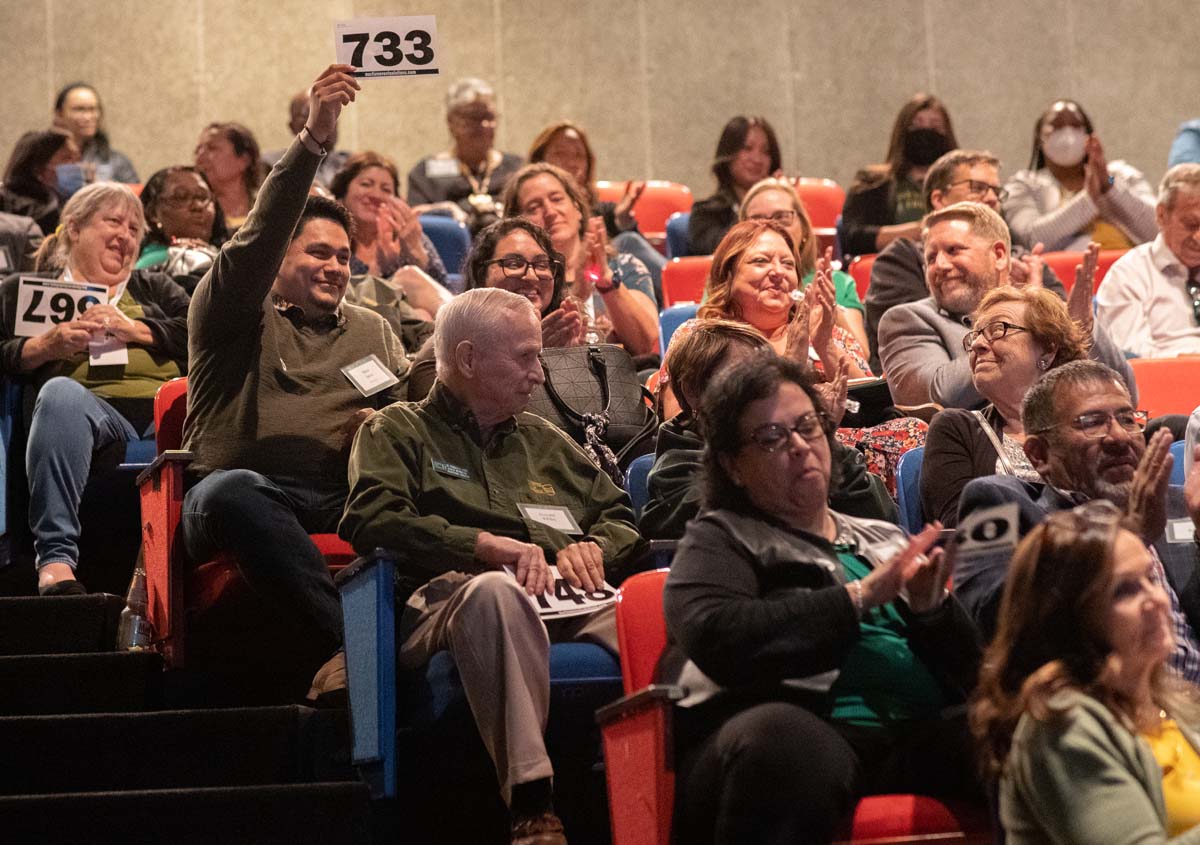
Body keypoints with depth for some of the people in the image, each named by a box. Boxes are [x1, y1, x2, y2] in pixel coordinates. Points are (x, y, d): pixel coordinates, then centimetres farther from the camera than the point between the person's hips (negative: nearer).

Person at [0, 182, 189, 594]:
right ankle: (55, 558, -48)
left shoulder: (156, 289, 34)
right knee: (61, 392, -39)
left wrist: (134, 330, 3)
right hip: (94, 407, -1)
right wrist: (47, 345, -4)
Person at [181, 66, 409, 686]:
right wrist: (312, 139, -14)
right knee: (231, 490, -42)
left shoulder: (372, 331, 31)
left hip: (346, 497, 3)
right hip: (250, 491, -3)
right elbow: (255, 243, -2)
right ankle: (347, 643, -52)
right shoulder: (234, 314, 16)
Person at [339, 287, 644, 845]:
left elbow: (622, 520, 31)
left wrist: (591, 547, 6)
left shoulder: (542, 439, 34)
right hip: (449, 598, -4)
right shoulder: (399, 431, 18)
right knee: (496, 589, -43)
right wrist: (489, 545, -11)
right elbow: (370, 521, -2)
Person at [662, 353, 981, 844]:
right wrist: (859, 597, -6)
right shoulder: (719, 540, 15)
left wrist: (932, 608, 0)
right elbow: (715, 638, -8)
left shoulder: (886, 542, 28)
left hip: (918, 735, 4)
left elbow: (967, 671, 21)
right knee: (778, 734, -41)